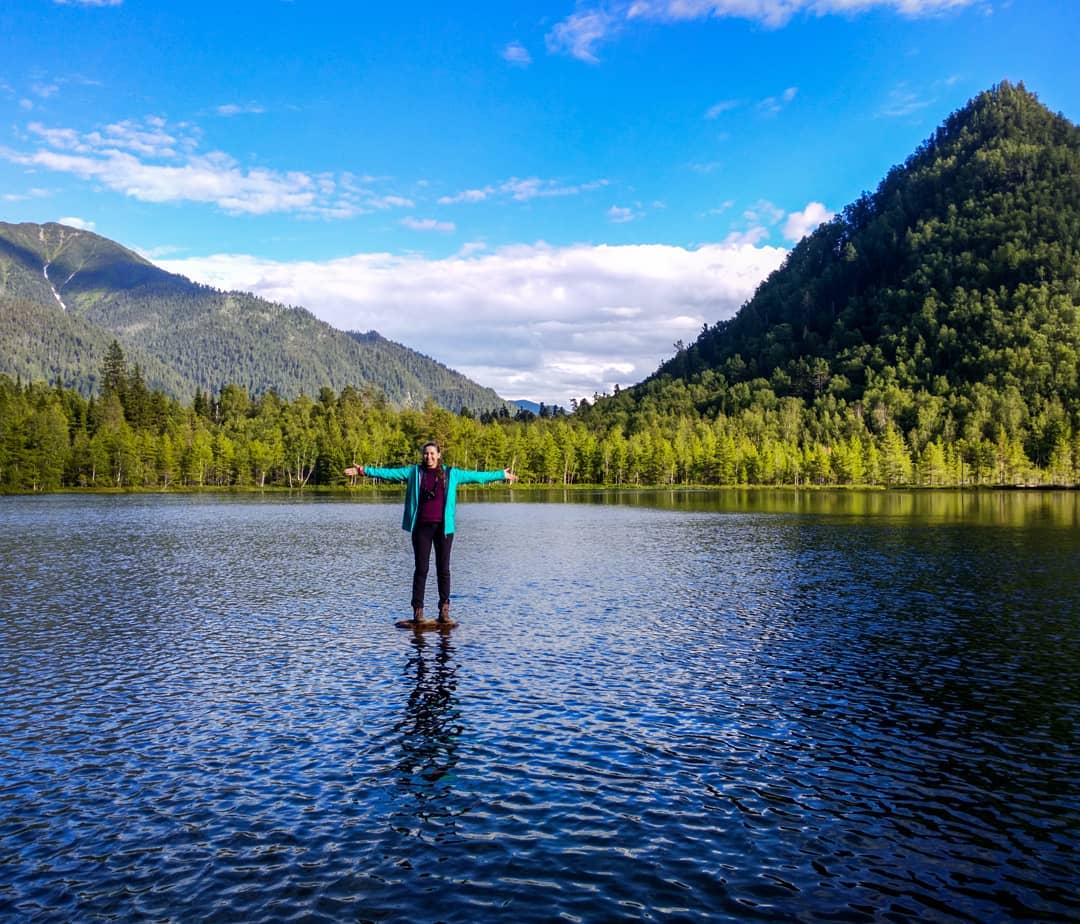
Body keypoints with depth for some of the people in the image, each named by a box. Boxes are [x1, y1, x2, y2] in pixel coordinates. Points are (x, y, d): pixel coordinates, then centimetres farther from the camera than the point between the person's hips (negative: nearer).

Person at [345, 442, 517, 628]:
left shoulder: (451, 474, 9)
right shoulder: (414, 472, 8)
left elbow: (476, 476, 14)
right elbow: (388, 473, 6)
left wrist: (501, 475, 16)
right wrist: (364, 471, -1)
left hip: (443, 527, 1)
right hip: (421, 527, -1)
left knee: (443, 569, 3)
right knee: (421, 569, 0)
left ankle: (444, 612, 9)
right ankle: (418, 612, 5)